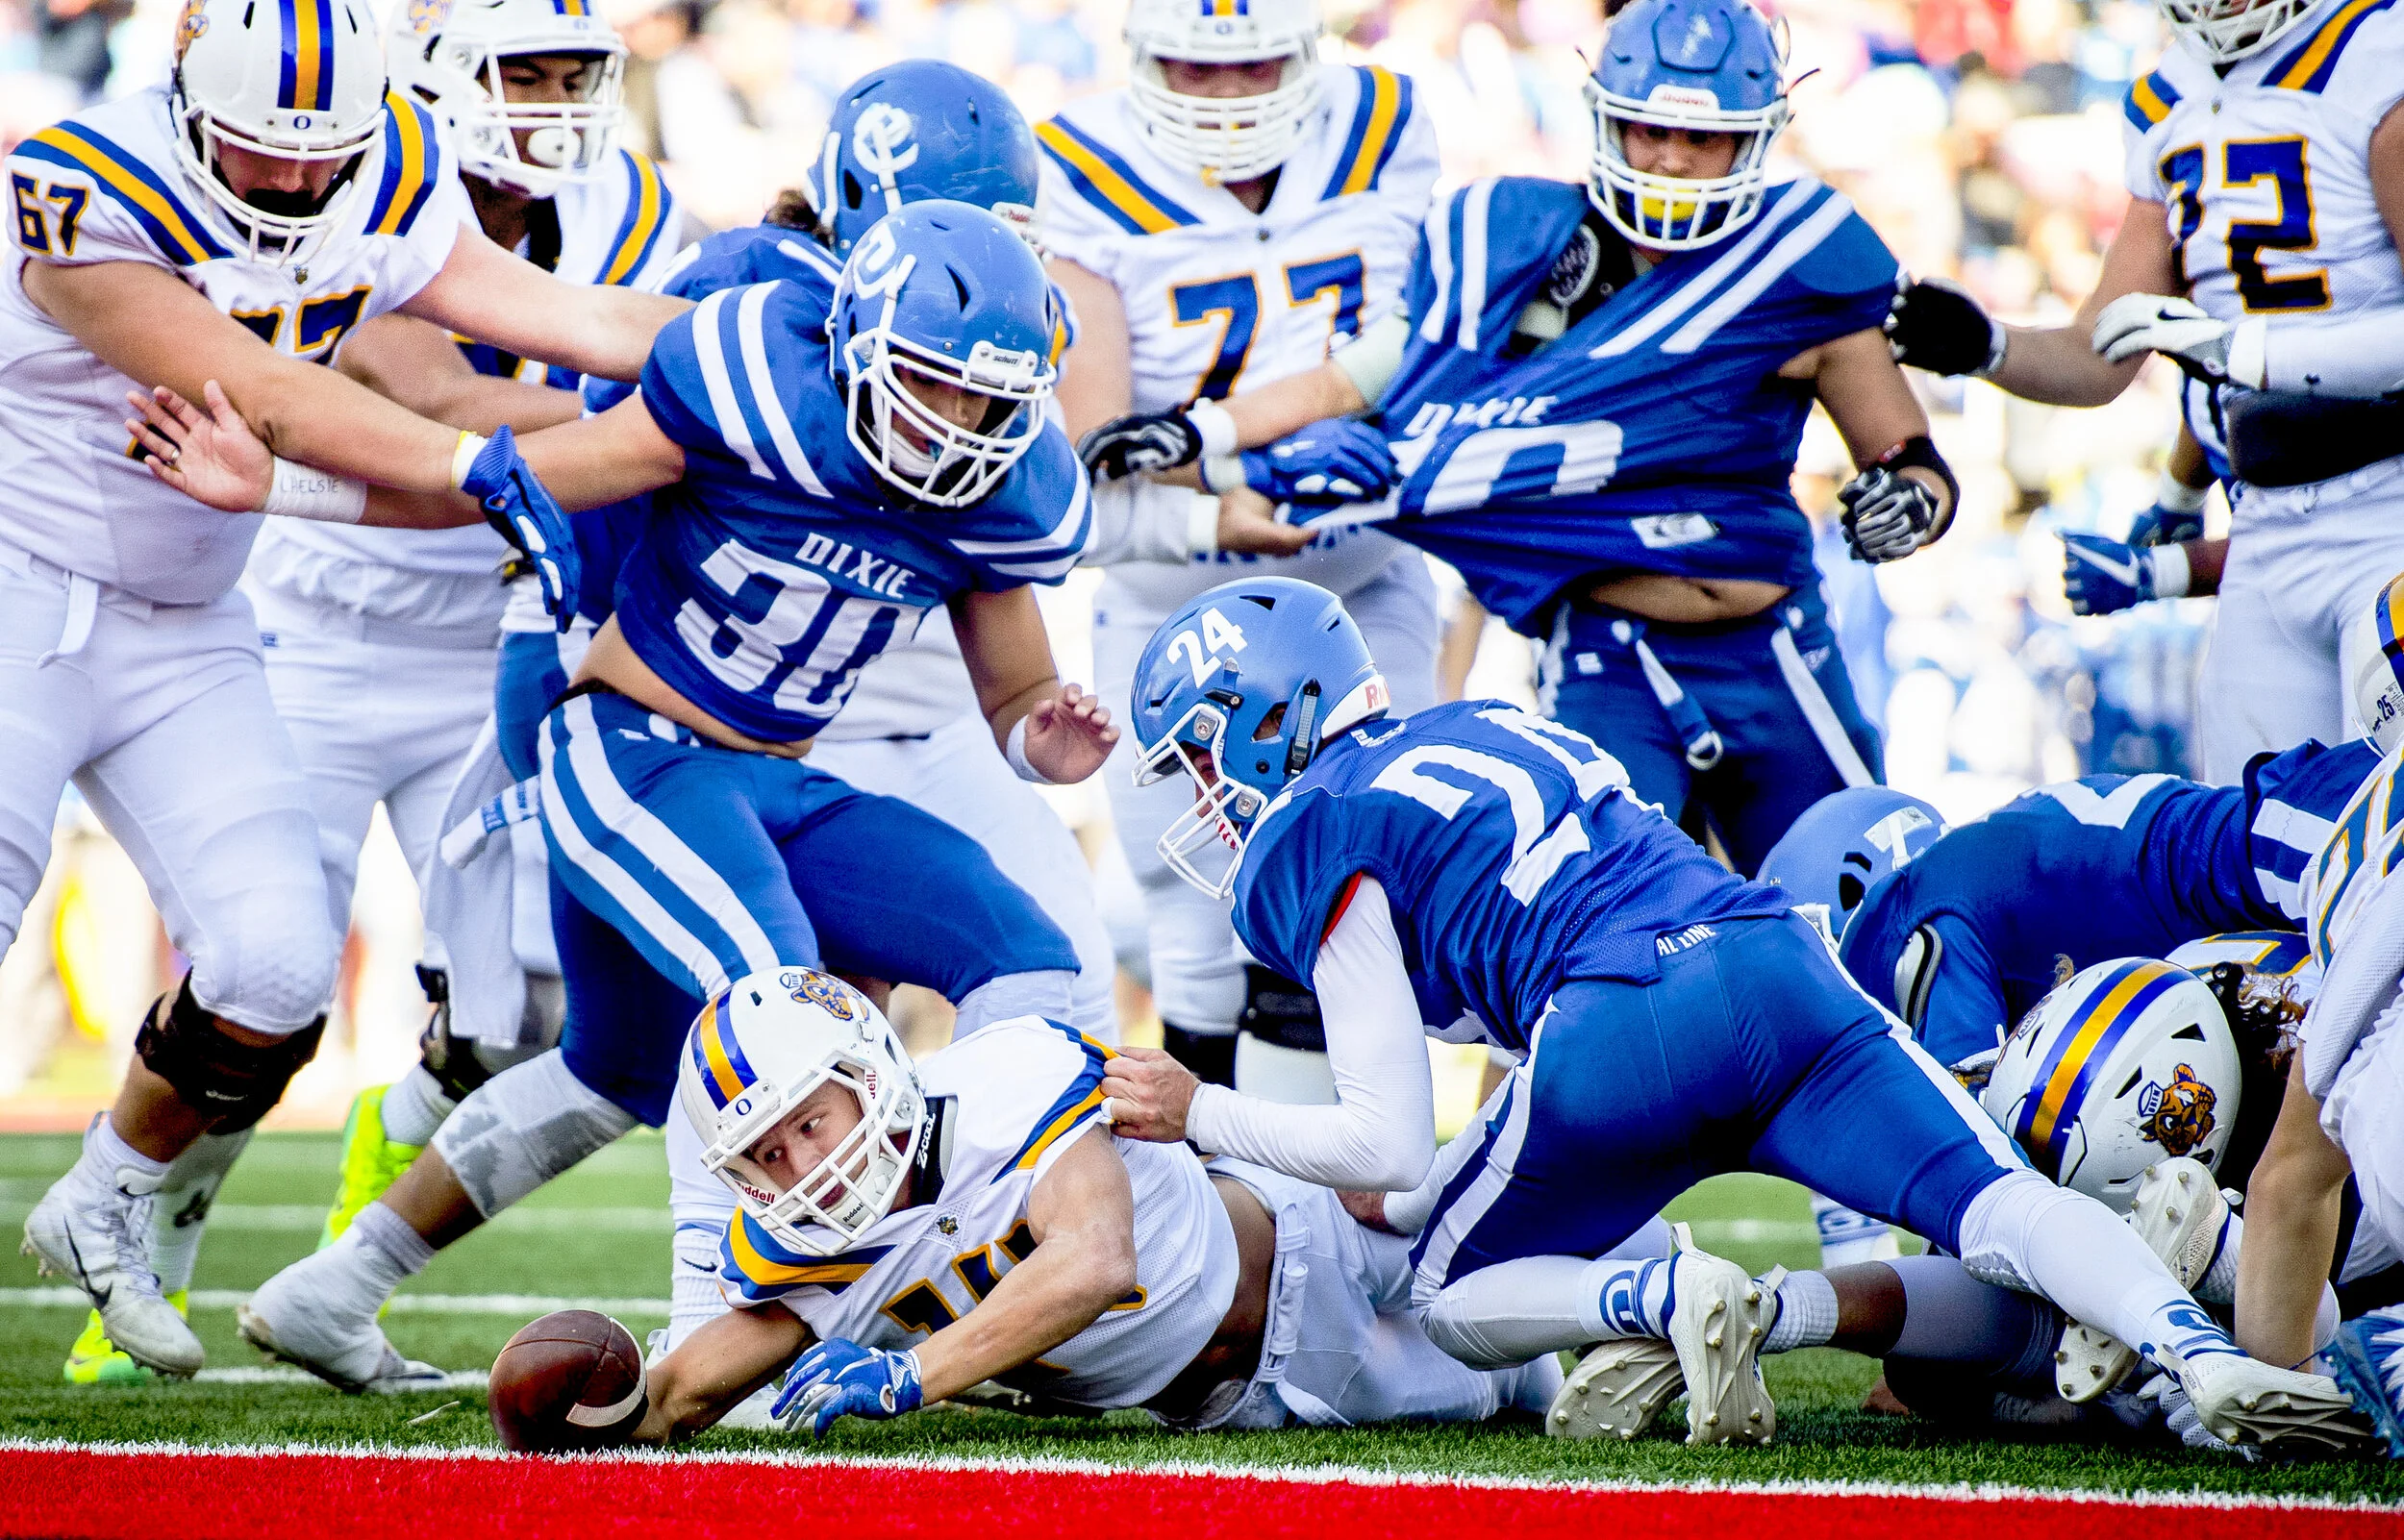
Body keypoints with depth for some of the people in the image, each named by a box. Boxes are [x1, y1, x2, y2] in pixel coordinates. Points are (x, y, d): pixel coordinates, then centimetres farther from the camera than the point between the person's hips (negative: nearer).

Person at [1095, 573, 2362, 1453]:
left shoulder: (1310, 844, 10)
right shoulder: (1481, 731, 32)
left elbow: (1388, 1147, 6)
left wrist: (1198, 1115, 18)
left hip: (1627, 1024, -6)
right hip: (1778, 963, 6)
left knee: (1456, 1301, 14)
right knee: (1993, 1205, -7)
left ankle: (1669, 1298, -15)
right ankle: (2197, 1349, -35)